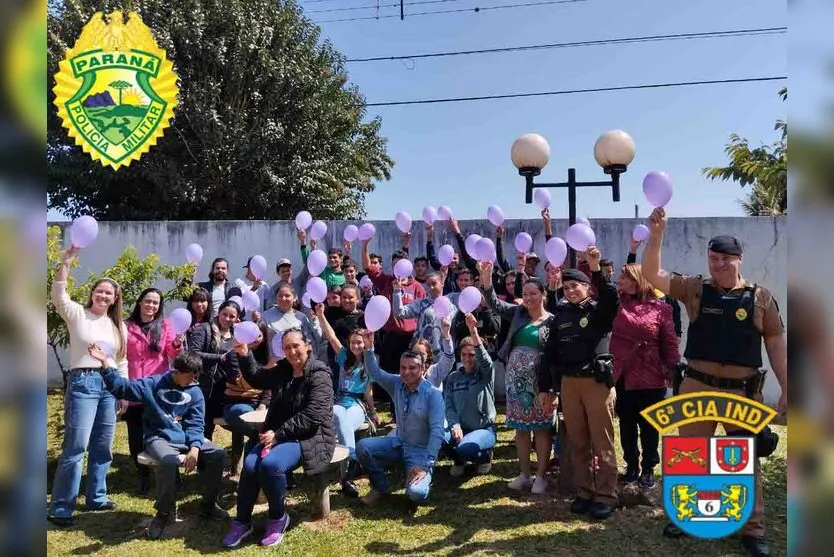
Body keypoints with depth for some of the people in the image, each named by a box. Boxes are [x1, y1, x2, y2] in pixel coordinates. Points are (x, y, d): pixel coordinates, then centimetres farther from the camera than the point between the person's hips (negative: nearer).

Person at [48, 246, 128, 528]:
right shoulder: (77, 314, 1)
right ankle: (60, 508, 2)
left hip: (109, 385, 5)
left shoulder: (118, 325, 13)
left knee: (102, 446, 11)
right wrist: (66, 262, -30)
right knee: (76, 446, -7)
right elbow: (58, 296, -20)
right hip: (82, 383, -5)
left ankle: (96, 497, 25)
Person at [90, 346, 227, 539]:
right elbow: (122, 387, -5)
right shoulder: (153, 384, 1)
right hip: (160, 438, -4)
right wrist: (104, 363, -18)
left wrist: (194, 448, -16)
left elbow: (195, 424, 1)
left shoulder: (195, 392, 7)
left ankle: (208, 505, 2)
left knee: (217, 454, -18)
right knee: (168, 461, -38)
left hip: (187, 438, 4)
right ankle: (165, 512, -13)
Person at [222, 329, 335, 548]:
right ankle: (242, 522, -1)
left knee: (270, 464, -31)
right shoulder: (282, 370, 10)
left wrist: (278, 433, -20)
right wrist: (244, 356, 11)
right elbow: (255, 380, 27)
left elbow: (311, 417, -19)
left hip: (309, 438, -6)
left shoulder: (319, 375, -11)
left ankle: (278, 518, -6)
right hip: (279, 435, 6)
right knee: (250, 464, -21)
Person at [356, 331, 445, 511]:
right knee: (363, 447, -16)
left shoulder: (433, 394, -19)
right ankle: (380, 487, 6)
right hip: (399, 443, 6)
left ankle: (424, 478, 10)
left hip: (420, 450, -5)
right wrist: (369, 348, -16)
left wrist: (425, 465, -28)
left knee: (416, 493, -29)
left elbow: (437, 431, -23)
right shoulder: (397, 384, -1)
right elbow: (375, 373, 2)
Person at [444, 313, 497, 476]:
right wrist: (455, 426, -19)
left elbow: (485, 359, -26)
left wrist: (473, 332, -41)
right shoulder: (453, 377, 7)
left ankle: (486, 456, 4)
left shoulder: (486, 373, -3)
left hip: (484, 428, -3)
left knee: (465, 448, -34)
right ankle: (459, 460, 7)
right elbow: (449, 405, 2)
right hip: (460, 428, 3)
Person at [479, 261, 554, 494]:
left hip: (539, 379, -4)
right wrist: (486, 280, -21)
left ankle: (541, 476, 16)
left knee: (541, 427, 4)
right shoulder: (517, 313, 7)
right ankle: (524, 474, 22)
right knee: (521, 427, 11)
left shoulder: (552, 321, -4)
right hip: (515, 378, 4)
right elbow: (495, 304, -6)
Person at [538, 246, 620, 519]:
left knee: (602, 442, 1)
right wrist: (545, 387, 7)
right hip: (568, 383, 4)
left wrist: (596, 269, -34)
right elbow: (549, 353, 11)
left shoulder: (599, 310, 1)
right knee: (577, 442, 10)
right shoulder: (560, 316, 12)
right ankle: (584, 493, 20)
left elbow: (612, 298, -23)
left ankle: (606, 496, 10)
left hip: (597, 381, -4)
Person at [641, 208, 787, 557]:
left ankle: (752, 529, 24)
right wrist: (656, 234, -19)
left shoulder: (760, 297, 0)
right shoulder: (695, 289, 1)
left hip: (744, 392, 0)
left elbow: (776, 343, 3)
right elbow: (652, 275, -8)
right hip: (697, 388, 1)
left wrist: (785, 389, 0)